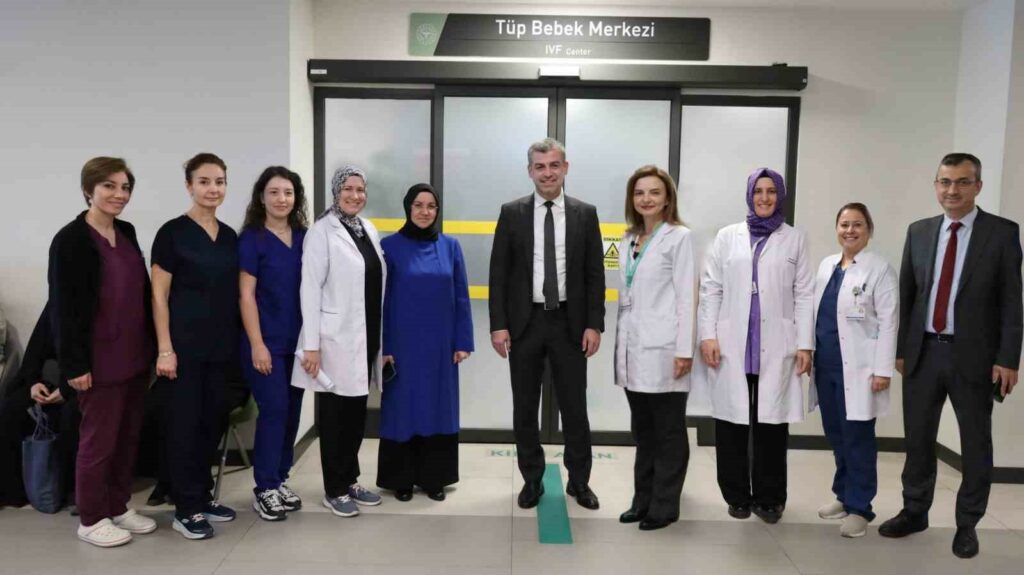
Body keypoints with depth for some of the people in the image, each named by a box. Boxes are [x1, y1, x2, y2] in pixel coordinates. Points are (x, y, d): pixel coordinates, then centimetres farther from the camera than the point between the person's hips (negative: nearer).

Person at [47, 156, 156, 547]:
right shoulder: (71, 239, -11)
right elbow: (64, 308, -13)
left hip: (134, 356, 7)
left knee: (128, 436, 14)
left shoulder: (127, 233, 10)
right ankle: (91, 520, 20)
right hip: (101, 360, -7)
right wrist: (75, 363, -16)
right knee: (99, 439, 5)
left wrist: (151, 347, 13)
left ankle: (118, 507, 28)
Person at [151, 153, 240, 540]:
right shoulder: (173, 232, -7)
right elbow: (159, 295, -9)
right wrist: (165, 349, -14)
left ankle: (203, 497, 27)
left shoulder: (230, 236, 10)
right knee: (185, 423, 2)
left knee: (212, 421, 13)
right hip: (185, 344, -6)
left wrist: (238, 341, 10)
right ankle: (185, 510, 13)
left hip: (220, 345, 6)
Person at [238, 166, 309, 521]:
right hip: (267, 342, -5)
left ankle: (279, 480, 24)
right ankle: (264, 489, 12)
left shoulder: (304, 237, 7)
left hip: (298, 340, 5)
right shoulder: (251, 239, -6)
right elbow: (246, 295, -10)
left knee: (292, 410, 10)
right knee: (274, 410, -3)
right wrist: (257, 344, -14)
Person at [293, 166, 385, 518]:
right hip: (336, 339, -6)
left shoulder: (369, 229, 11)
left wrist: (381, 337, 12)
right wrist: (311, 345, -17)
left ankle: (350, 480, 28)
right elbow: (310, 289, -13)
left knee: (357, 414, 14)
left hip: (366, 337, 6)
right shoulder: (321, 231, -9)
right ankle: (335, 490, 18)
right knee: (335, 416, 5)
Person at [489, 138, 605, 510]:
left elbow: (595, 274, 2)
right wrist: (498, 325, -7)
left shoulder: (585, 213, 2)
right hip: (524, 322, 0)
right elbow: (498, 274, -1)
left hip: (569, 323, 0)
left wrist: (594, 324, -5)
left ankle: (579, 481, 25)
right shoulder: (512, 213, 1)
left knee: (575, 407, 8)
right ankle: (532, 480, 26)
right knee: (525, 409, 10)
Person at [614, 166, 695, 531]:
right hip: (633, 348, 7)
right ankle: (643, 500, 25)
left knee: (668, 432, 5)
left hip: (662, 349, -6)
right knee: (642, 430, 14)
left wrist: (684, 350, -14)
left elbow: (686, 297, -10)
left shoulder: (679, 237, -5)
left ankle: (665, 506, 16)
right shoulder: (629, 239, 13)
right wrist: (620, 343, 12)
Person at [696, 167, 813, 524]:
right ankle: (738, 496, 19)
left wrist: (805, 344, -1)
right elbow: (710, 289, 5)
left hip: (776, 347, 0)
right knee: (731, 423, 4)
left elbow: (804, 294, 5)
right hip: (731, 346, 1)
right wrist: (707, 335, -4)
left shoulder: (795, 239, 8)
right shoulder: (727, 236, 8)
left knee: (772, 423, 3)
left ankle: (769, 498, 18)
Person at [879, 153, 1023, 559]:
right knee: (918, 438, 12)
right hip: (923, 352, 3)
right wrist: (900, 348, 6)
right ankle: (914, 512, 29)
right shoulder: (919, 232, 6)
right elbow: (906, 294, 8)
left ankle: (967, 524, 26)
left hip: (974, 355, -3)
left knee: (975, 444, 10)